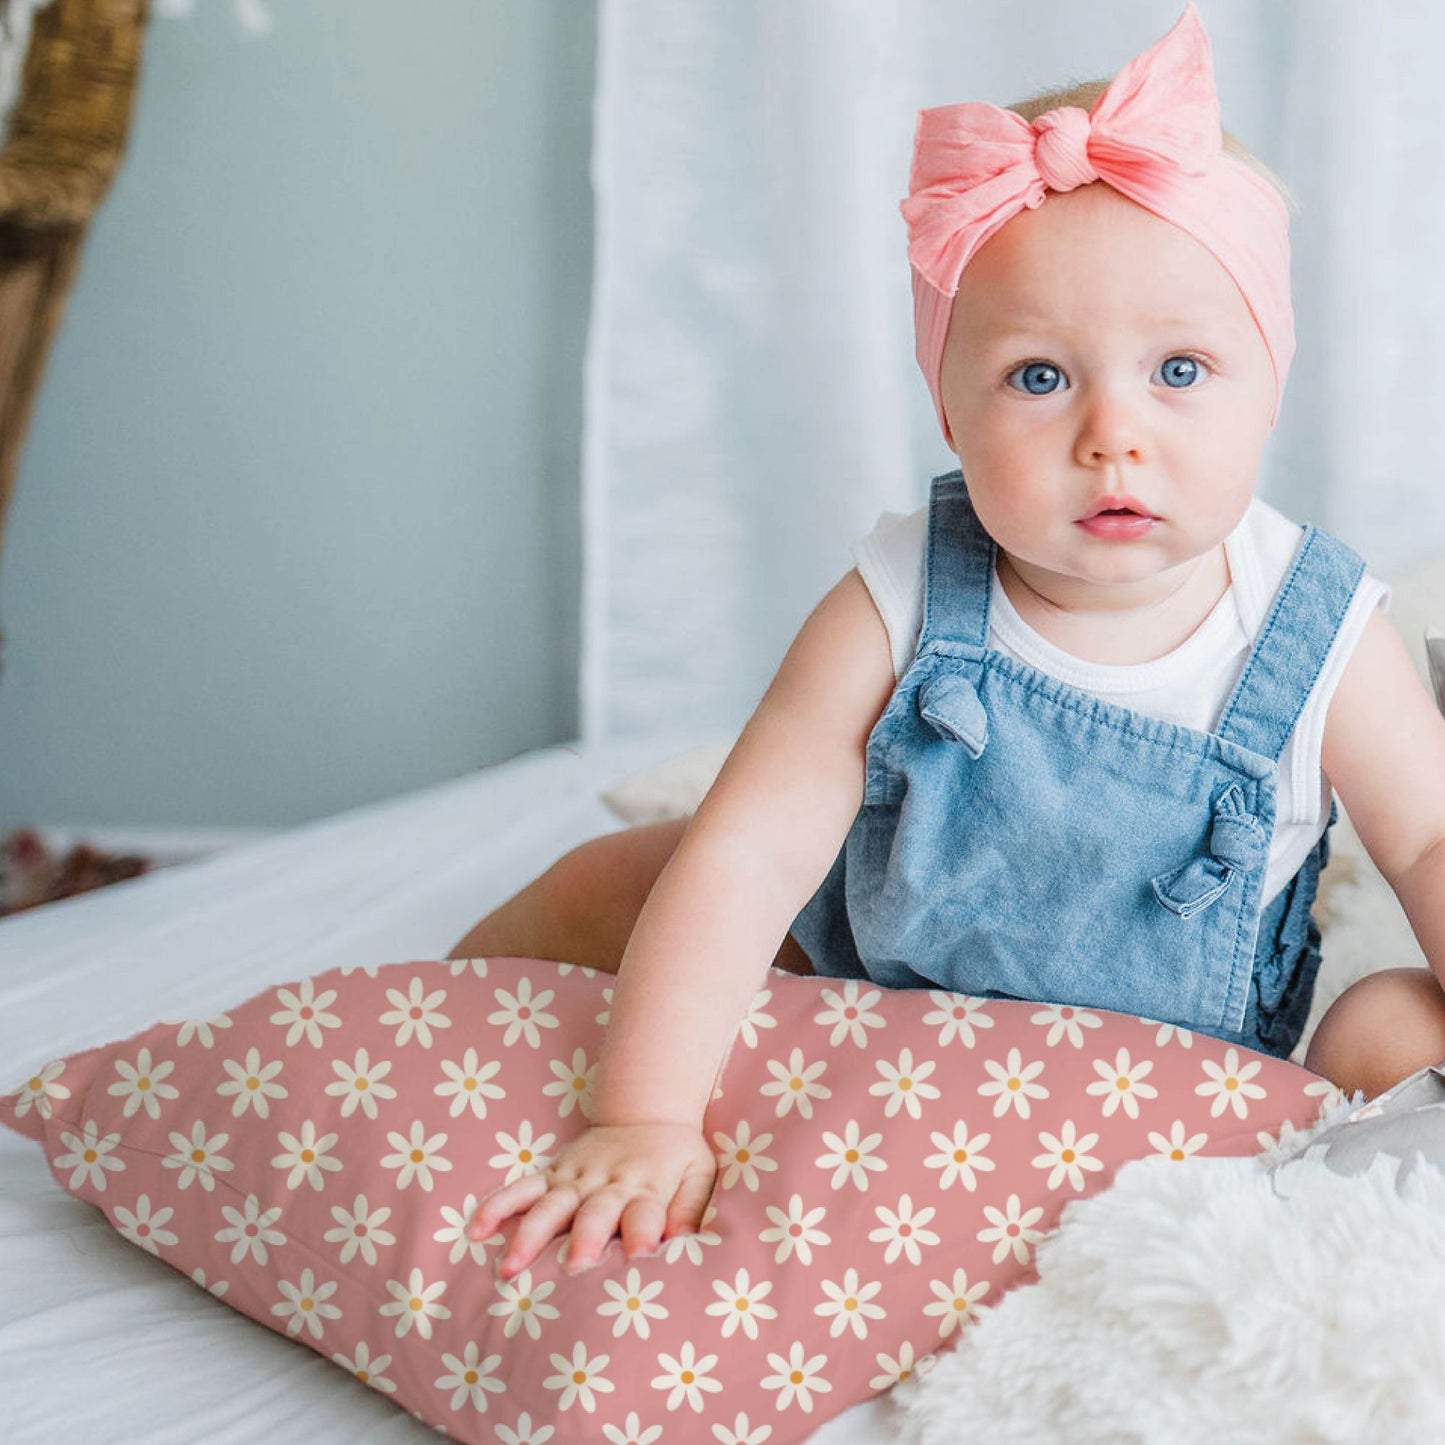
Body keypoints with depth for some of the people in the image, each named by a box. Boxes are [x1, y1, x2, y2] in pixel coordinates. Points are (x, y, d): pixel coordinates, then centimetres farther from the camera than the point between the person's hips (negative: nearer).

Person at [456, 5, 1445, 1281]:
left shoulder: (1320, 638, -21)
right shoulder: (899, 614, -24)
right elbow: (750, 853, -26)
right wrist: (644, 1118, -34)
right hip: (875, 988, 0)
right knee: (611, 878, -1)